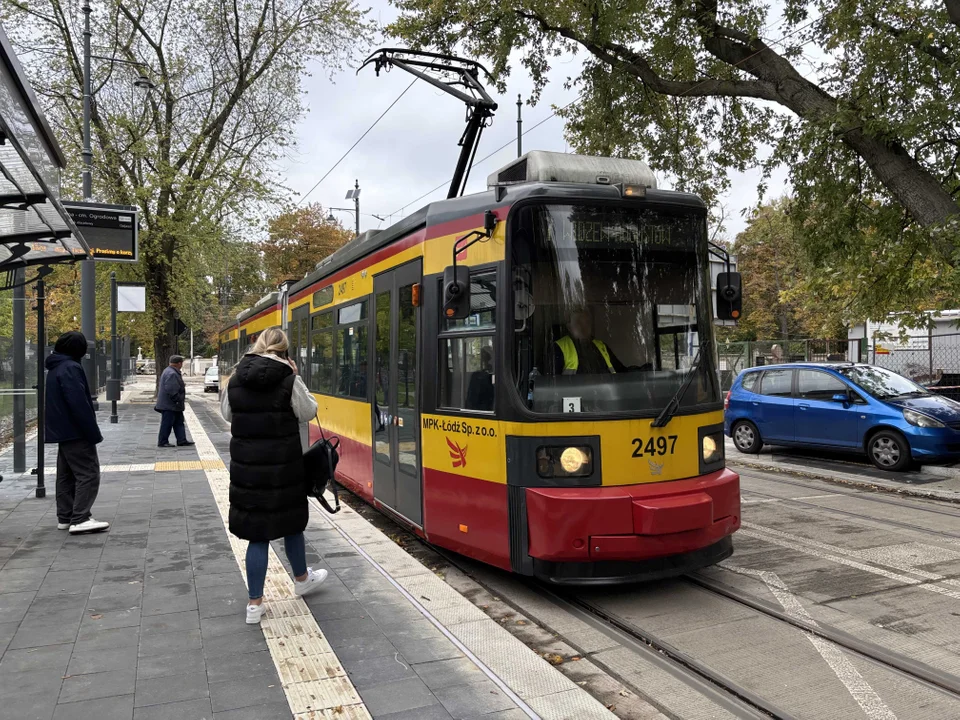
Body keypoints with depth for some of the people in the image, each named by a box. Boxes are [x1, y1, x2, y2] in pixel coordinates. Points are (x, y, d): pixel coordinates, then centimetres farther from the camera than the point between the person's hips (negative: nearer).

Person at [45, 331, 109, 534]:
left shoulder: (55, 368, 15)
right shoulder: (70, 368, -17)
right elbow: (79, 404, -22)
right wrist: (93, 433, -18)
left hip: (61, 431, 10)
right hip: (76, 433, -10)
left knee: (66, 475, 14)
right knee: (88, 474, -8)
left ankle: (65, 517, 19)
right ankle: (80, 519, -11)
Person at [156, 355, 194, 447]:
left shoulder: (172, 372, 14)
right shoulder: (171, 374, -21)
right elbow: (171, 390, -27)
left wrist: (180, 400, 20)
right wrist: (178, 400, -21)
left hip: (174, 405, 11)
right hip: (169, 405, -11)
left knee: (179, 422, 12)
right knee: (167, 423, -2)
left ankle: (182, 440, 15)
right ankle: (162, 442, 5)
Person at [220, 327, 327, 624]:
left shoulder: (237, 379, 0)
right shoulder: (288, 379, -12)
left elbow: (227, 414, 13)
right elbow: (308, 412, -4)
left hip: (246, 465, 3)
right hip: (283, 464, -3)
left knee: (257, 529, 8)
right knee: (291, 521, 18)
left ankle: (255, 603, 12)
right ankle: (302, 579, 39)